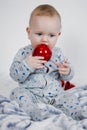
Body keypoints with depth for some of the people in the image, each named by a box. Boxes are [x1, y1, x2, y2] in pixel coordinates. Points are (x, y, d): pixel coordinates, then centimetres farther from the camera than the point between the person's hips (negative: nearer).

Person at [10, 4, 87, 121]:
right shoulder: (24, 53, -7)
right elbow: (15, 76, -13)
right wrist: (27, 65, -30)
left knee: (72, 98, -14)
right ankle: (32, 111, -37)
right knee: (17, 93, -27)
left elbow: (67, 77, 7)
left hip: (55, 94, 2)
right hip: (30, 93, -2)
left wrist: (67, 72, -18)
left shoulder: (57, 53, 1)